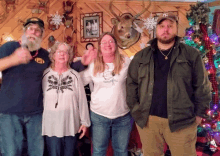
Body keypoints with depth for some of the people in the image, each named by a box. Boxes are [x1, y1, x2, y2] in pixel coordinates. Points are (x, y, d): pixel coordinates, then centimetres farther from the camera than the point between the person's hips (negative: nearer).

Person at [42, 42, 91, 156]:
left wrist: (85, 122, 2)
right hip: (51, 127, -1)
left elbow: (82, 100, 1)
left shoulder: (75, 75, -1)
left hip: (71, 126, 1)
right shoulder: (45, 75, -2)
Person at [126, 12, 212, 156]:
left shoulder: (191, 54, -1)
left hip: (181, 121, -2)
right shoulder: (141, 56, 6)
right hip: (147, 119, 2)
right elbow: (131, 83, 8)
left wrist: (199, 113, -1)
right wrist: (135, 109, 3)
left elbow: (202, 86, 1)